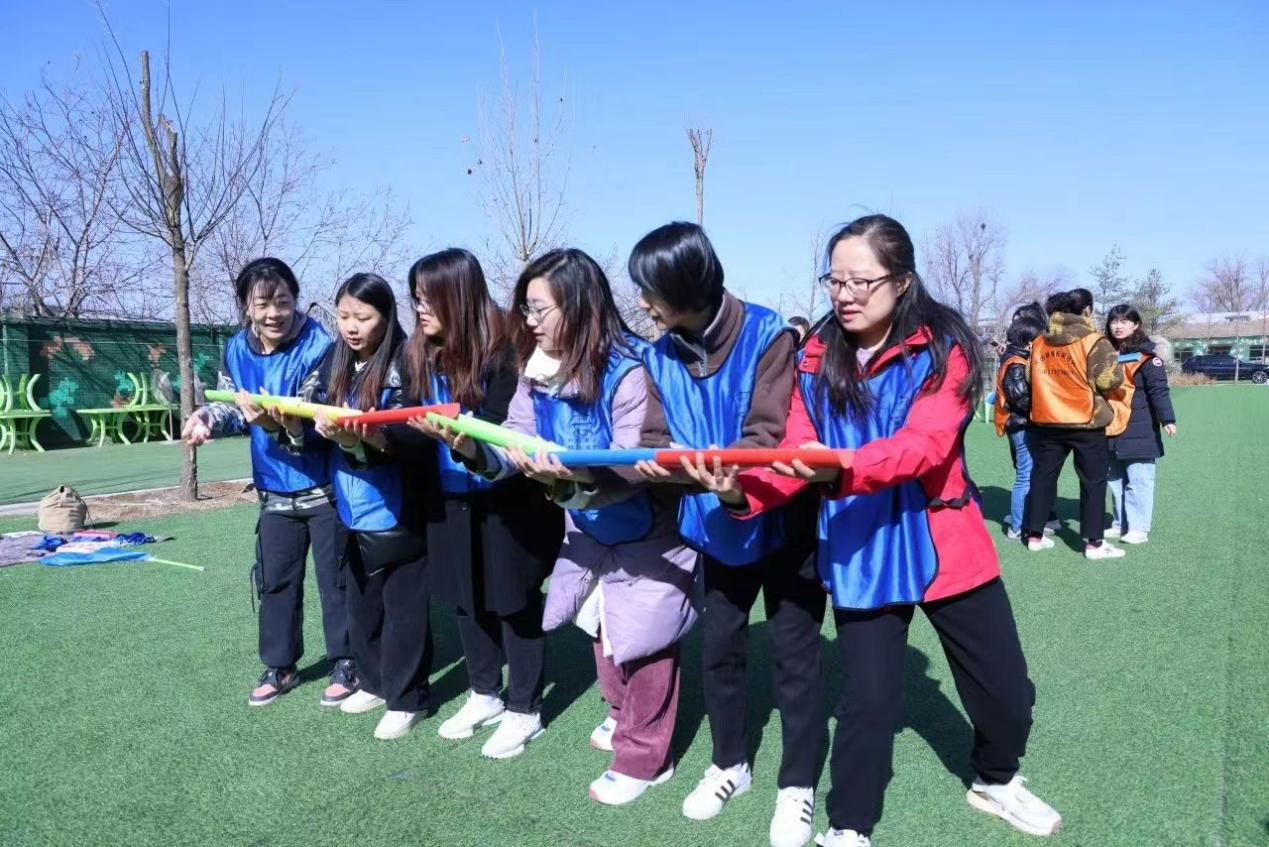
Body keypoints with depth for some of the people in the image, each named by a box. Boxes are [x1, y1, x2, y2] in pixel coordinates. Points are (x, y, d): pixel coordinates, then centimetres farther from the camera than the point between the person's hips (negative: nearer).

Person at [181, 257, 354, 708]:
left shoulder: (320, 348, -21)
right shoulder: (236, 351, -2)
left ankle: (346, 663, 24)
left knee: (335, 579, 6)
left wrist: (278, 424, -45)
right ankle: (280, 666, 33)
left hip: (324, 488, -6)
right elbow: (232, 406, 8)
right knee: (275, 581, 16)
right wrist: (207, 417, -13)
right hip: (274, 491, 6)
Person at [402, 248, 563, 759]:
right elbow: (415, 424, 1)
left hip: (508, 499, -7)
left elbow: (503, 428, -24)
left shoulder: (502, 351, -17)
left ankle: (523, 711, 21)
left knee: (514, 602, 5)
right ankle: (485, 695, 35)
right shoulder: (423, 355, 3)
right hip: (452, 499, 7)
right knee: (467, 599, 17)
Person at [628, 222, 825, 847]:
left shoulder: (768, 335, -21)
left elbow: (769, 437, -27)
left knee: (794, 652, 7)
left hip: (783, 523, -5)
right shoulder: (661, 356, -4)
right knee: (717, 648, 15)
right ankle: (730, 764, 37)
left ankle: (798, 785, 26)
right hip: (718, 528, 6)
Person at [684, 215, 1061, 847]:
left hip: (944, 546, 0)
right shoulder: (815, 360, -2)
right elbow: (795, 456, -9)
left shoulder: (942, 347, -11)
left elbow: (925, 444, -26)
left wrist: (842, 469, -43)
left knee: (1006, 689, 13)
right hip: (858, 553, 1)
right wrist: (741, 488, -29)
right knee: (869, 699, 2)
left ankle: (994, 782, 44)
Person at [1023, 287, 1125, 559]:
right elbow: (1108, 380, -15)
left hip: (1046, 421, 5)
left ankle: (1034, 535, 17)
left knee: (1043, 476, 13)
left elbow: (1030, 377, 11)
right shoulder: (1094, 341, -11)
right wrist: (1117, 368, 4)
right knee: (1093, 481, 5)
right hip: (1086, 423, -5)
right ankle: (1094, 543, 7)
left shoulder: (1039, 342, 5)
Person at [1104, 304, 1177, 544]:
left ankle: (1138, 528, 4)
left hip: (1138, 432, -6)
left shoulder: (1146, 356, -7)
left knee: (1138, 481, -2)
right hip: (1112, 430, 7)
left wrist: (1167, 419, -19)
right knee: (1116, 480, 13)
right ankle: (1120, 524, 22)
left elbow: (1159, 390, -12)